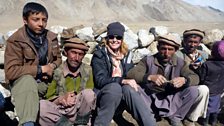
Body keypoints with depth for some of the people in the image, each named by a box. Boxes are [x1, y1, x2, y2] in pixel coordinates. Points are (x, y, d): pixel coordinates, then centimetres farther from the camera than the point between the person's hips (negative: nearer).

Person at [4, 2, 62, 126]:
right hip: (23, 82, -4)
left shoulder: (51, 37, 3)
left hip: (47, 82, 5)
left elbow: (58, 58, 17)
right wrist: (41, 69, -19)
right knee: (28, 80, -38)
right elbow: (11, 71, -19)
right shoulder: (15, 41, -13)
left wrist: (52, 67, -8)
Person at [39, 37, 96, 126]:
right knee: (40, 105, -28)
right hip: (60, 110, 0)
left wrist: (75, 99, -20)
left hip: (80, 110, 1)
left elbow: (90, 96, -1)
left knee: (88, 93, -30)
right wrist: (60, 100, -18)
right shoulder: (57, 72, 2)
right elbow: (49, 99, 3)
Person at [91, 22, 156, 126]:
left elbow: (132, 76, 7)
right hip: (103, 95, -3)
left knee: (128, 89, -29)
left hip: (121, 98, 3)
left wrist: (131, 82, -17)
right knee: (115, 87, -34)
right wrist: (123, 81, -29)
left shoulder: (126, 55, 11)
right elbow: (100, 80, -16)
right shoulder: (100, 55, -4)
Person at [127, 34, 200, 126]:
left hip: (171, 100, 2)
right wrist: (150, 77, -35)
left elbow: (195, 78, -6)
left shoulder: (180, 63, 2)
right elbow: (130, 74, -18)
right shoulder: (148, 60, -6)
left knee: (193, 90, -18)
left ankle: (175, 117, 1)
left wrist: (184, 80, -30)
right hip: (150, 98, -2)